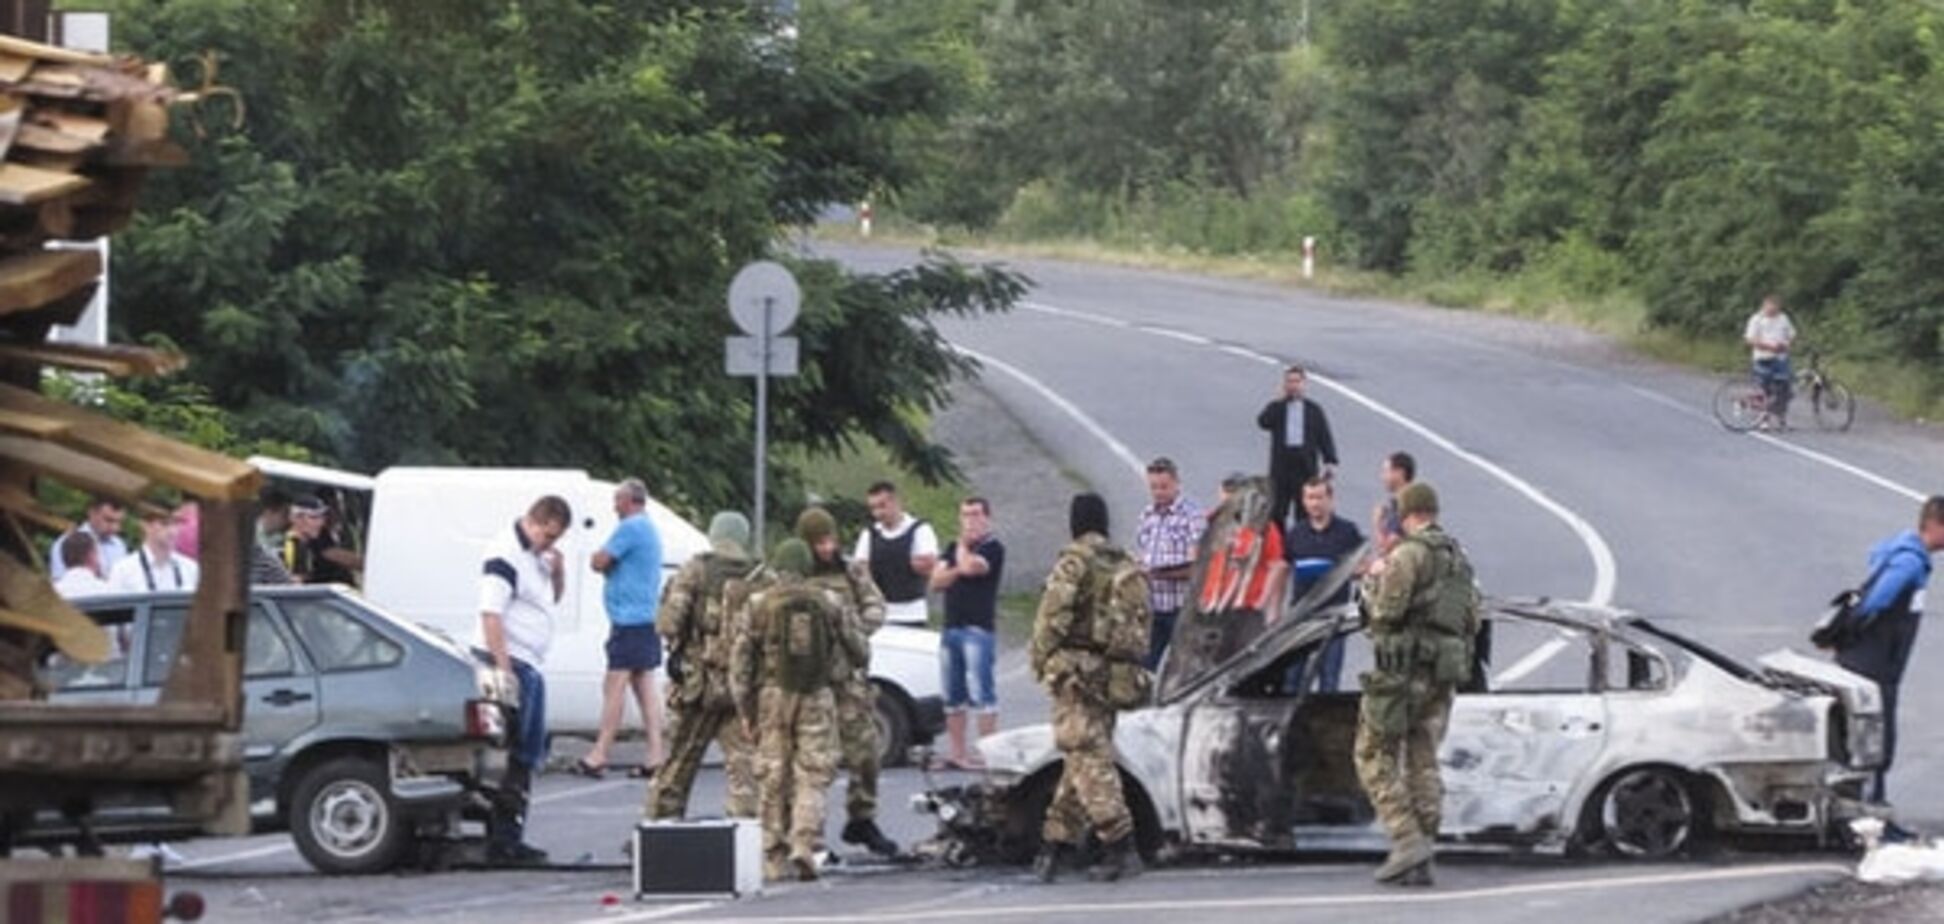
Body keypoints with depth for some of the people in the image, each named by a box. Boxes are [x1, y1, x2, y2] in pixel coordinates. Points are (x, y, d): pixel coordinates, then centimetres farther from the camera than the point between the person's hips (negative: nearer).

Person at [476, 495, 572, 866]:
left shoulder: (537, 555, 14)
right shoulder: (506, 555, -14)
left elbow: (553, 598, 26)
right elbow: (490, 613, -21)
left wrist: (557, 570, 4)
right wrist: (503, 669, -26)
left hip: (529, 667, 10)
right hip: (510, 661, -10)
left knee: (529, 756, 14)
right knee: (511, 760, -9)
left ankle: (511, 838, 21)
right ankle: (502, 842, -8)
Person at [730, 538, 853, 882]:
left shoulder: (756, 605, -1)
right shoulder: (828, 603, 3)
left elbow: (741, 660, -4)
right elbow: (855, 644, 12)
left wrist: (745, 710, 1)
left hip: (773, 697, 0)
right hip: (816, 698, 0)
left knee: (774, 779, 7)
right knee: (812, 777, 1)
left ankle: (774, 857, 9)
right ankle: (804, 845, -16)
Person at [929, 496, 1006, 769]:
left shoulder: (993, 549, -3)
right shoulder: (953, 549, 20)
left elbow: (971, 567, -20)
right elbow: (936, 581, 10)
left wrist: (963, 545, -1)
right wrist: (958, 570, -8)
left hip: (978, 629, -8)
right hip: (951, 628, 8)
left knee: (980, 693, -11)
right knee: (953, 696, 9)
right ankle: (956, 752, 14)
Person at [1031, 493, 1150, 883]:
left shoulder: (1075, 562, -7)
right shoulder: (1131, 569, 15)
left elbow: (1052, 618, -12)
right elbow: (1142, 626, 16)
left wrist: (1040, 661, -1)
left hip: (1077, 673, -7)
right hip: (1118, 675, 7)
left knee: (1088, 761, -10)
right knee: (1083, 760, 14)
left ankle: (1120, 847, -20)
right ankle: (1057, 842, 18)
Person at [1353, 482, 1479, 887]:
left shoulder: (1410, 555, -11)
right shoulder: (1460, 560, 16)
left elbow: (1386, 611, -16)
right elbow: (1472, 622, 19)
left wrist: (1373, 581, 2)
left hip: (1405, 671, -8)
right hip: (1445, 672, 8)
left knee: (1375, 757, 0)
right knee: (1423, 762, 9)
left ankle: (1407, 839, -15)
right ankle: (1419, 864, 5)